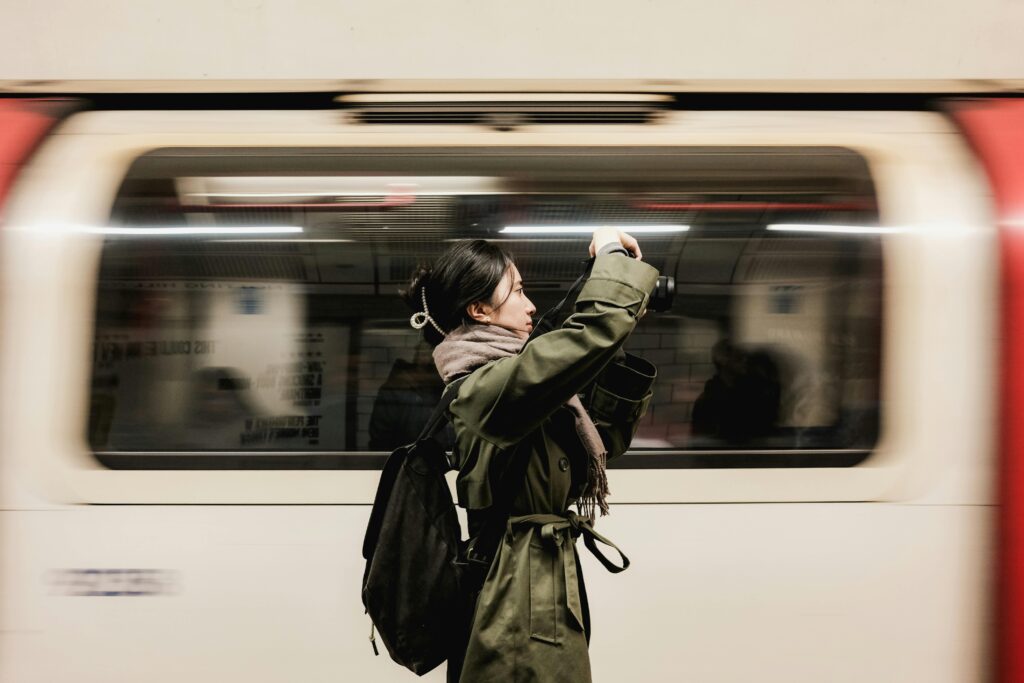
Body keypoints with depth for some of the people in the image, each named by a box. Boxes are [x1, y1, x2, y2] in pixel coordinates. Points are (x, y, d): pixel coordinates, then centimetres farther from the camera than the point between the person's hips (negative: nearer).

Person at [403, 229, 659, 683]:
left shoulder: (508, 383, 14)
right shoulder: (488, 385, -17)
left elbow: (608, 436, 17)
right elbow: (596, 331, -27)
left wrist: (618, 351, 6)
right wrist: (612, 255, -10)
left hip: (539, 590, 10)